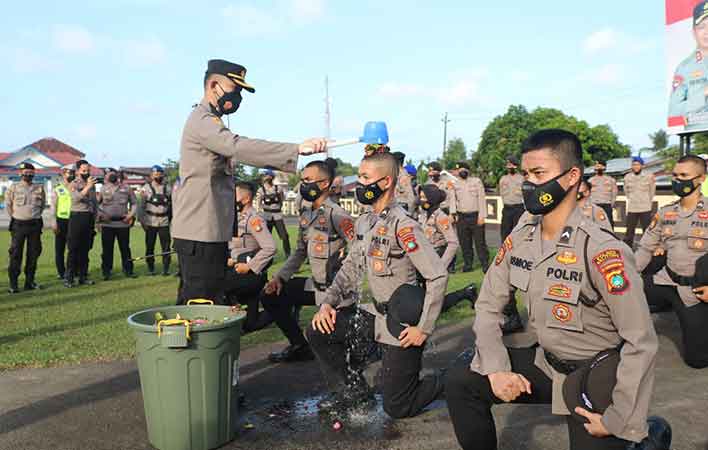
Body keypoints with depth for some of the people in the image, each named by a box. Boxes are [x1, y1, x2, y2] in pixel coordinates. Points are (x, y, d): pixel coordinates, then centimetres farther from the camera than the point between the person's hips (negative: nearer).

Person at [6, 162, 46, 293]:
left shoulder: (39, 188, 6)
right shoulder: (13, 187, 0)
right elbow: (8, 204, 8)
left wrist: (35, 215, 10)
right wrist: (14, 217, 5)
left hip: (35, 224, 3)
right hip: (18, 224, -3)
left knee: (34, 253, 5)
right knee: (15, 254, -3)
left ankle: (30, 281, 15)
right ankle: (13, 283, 0)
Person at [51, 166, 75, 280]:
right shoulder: (57, 190, 4)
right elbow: (53, 207, 1)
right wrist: (54, 222, -8)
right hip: (61, 221, -2)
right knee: (60, 248, 4)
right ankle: (61, 271, 12)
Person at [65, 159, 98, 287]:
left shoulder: (92, 184, 14)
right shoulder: (74, 184, -5)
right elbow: (77, 197, -24)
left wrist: (95, 214, 15)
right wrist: (88, 187, -35)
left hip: (89, 218, 6)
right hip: (77, 217, -6)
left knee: (85, 248, 10)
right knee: (74, 249, -5)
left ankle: (83, 276, 17)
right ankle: (69, 277, -1)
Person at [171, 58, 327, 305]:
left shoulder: (210, 121, 22)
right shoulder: (202, 120, -12)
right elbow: (239, 147, -29)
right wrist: (298, 148, -36)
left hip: (211, 231, 11)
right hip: (199, 232, -11)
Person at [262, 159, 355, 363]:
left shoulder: (336, 214, -18)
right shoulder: (306, 215, 9)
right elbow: (300, 252, 16)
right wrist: (280, 277, 5)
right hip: (316, 284, 9)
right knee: (271, 297, 9)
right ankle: (299, 346, 20)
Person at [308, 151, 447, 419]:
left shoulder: (403, 226, -22)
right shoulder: (364, 223, 5)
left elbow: (438, 276, -24)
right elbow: (351, 268, 13)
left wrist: (424, 329, -21)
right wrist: (328, 302, -1)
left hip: (403, 326, -7)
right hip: (376, 314, 8)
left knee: (396, 407, 0)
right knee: (318, 333, -1)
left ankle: (447, 380, 24)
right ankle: (351, 391, 15)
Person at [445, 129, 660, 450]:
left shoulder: (602, 251, -25)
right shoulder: (519, 239, -6)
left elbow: (641, 343, -22)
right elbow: (489, 305, 1)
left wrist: (618, 421, -19)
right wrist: (496, 368, -11)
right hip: (544, 362, 5)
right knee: (460, 383, -6)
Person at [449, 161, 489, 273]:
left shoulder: (476, 181, 4)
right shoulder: (455, 184, 11)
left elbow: (481, 199, -1)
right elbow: (453, 199, 8)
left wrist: (481, 216, -8)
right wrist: (453, 213, -7)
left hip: (475, 216, -3)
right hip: (461, 217, 3)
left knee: (480, 241, -2)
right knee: (464, 242, 7)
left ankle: (485, 264, 4)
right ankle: (468, 264, 17)